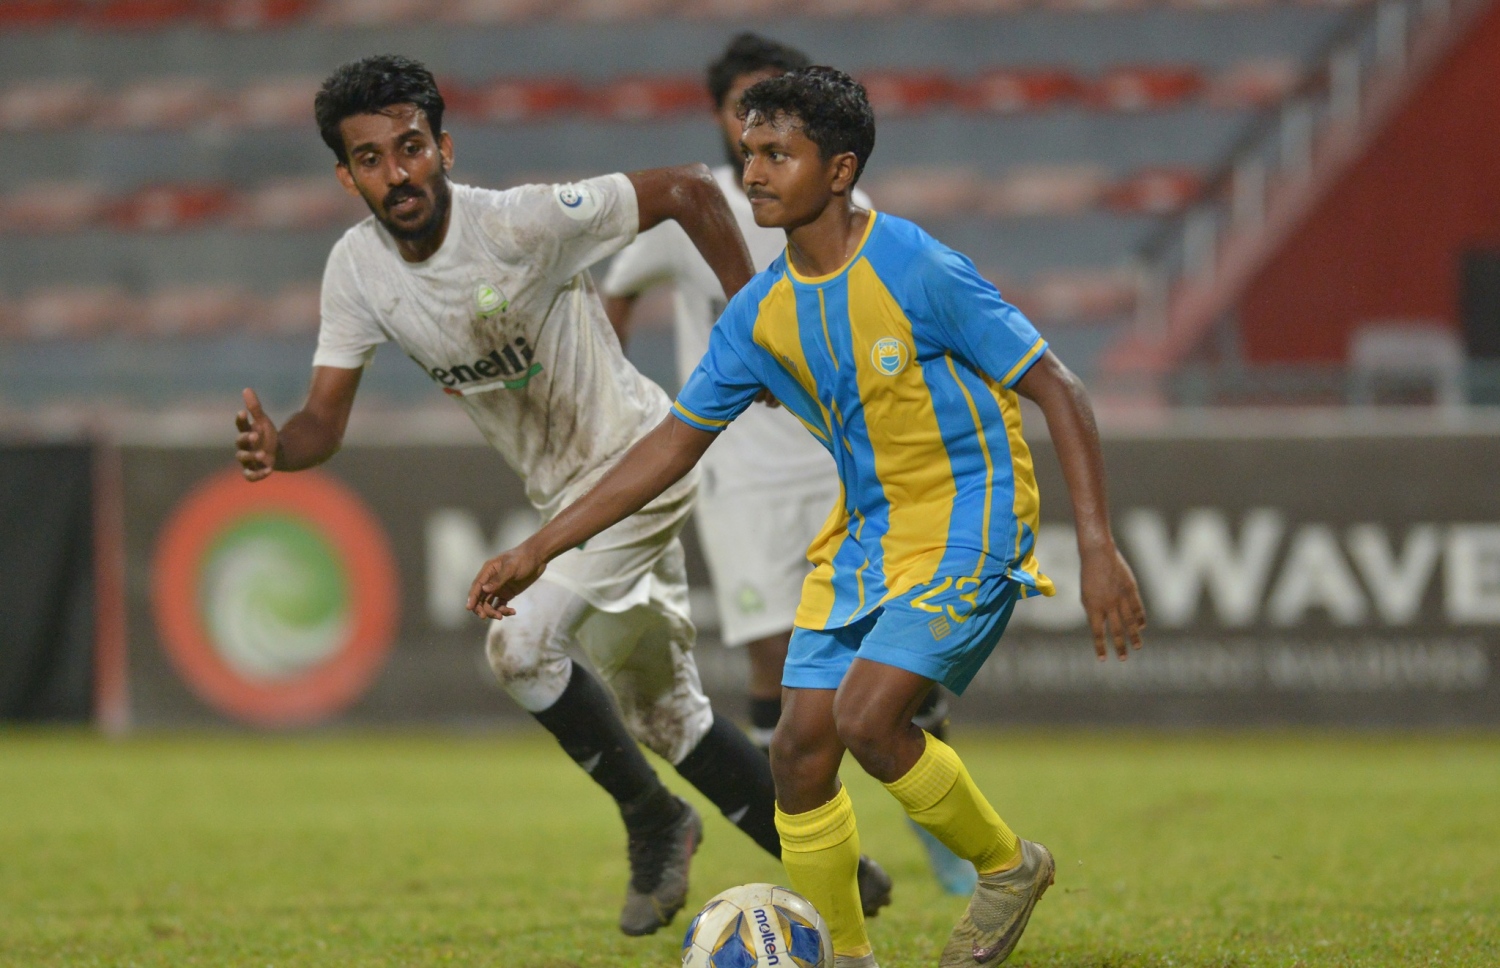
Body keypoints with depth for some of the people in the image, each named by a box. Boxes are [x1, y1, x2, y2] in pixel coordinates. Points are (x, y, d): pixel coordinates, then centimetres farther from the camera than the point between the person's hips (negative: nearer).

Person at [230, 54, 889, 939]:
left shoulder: (523, 223, -26)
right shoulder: (358, 270, -9)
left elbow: (690, 191, -18)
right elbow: (327, 420, -7)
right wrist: (276, 448, -30)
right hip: (565, 494, 8)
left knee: (522, 645, -22)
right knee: (664, 719, 14)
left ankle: (654, 821, 0)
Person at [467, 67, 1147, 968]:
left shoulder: (918, 270, -19)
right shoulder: (762, 311, 0)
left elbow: (1056, 388, -15)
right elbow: (676, 443, 9)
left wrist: (1100, 547, -22)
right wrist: (539, 549, 6)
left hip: (966, 528, -7)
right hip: (863, 534, 7)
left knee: (867, 716, -22)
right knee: (801, 745, -2)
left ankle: (1007, 867, 3)